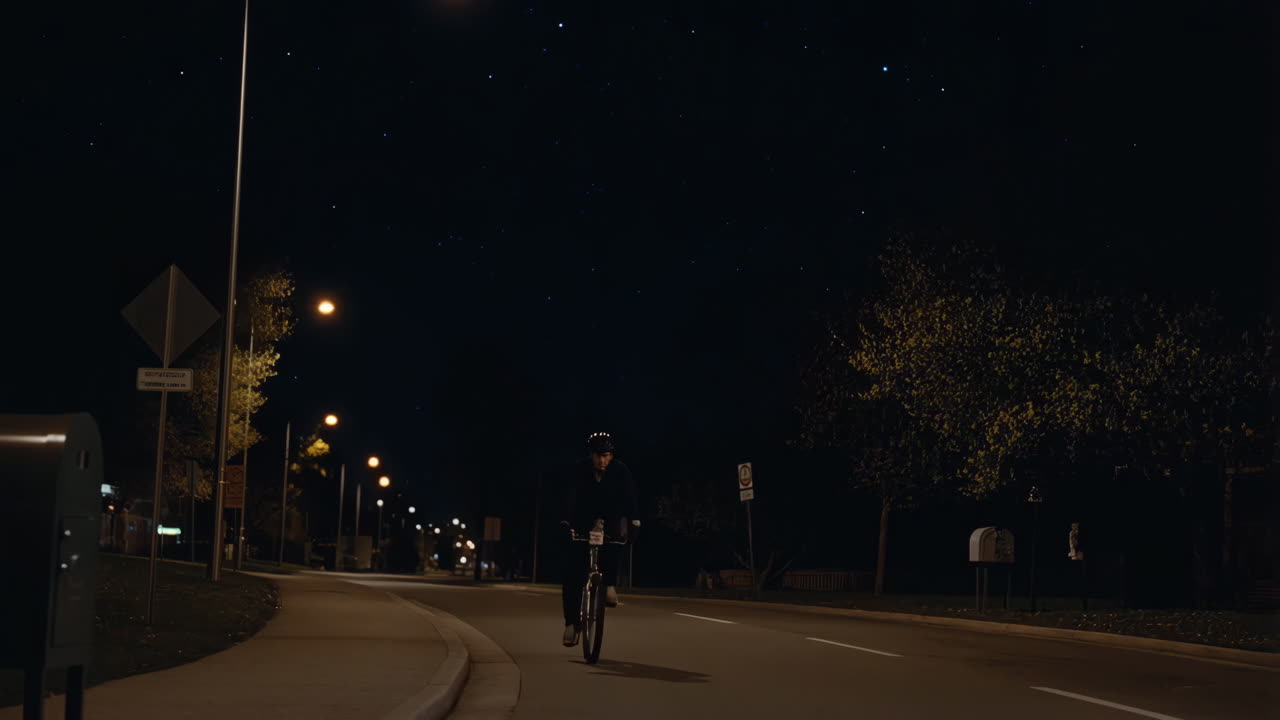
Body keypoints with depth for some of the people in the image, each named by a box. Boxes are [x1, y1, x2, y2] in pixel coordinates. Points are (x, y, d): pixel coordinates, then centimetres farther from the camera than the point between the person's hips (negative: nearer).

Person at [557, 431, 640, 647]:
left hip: (608, 521, 1)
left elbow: (629, 496, -25)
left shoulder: (620, 471, -14)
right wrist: (565, 522, -44)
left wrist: (635, 520, -40)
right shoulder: (578, 469, -17)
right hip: (581, 523, 0)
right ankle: (571, 622, -3)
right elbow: (569, 496, -29)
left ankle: (610, 586, -19)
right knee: (573, 572, -9)